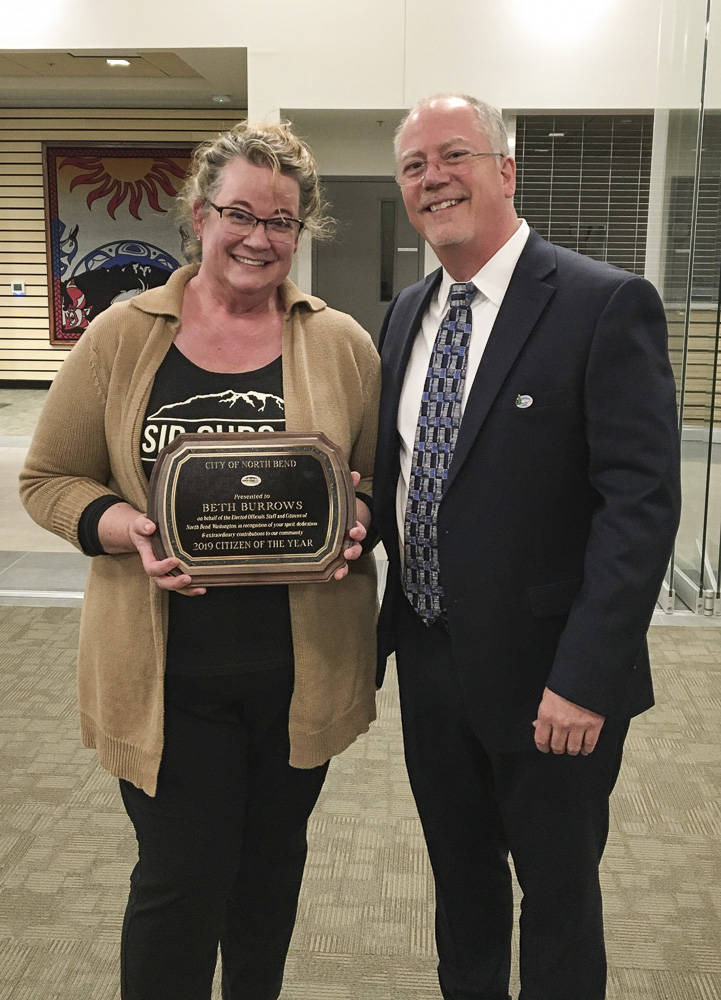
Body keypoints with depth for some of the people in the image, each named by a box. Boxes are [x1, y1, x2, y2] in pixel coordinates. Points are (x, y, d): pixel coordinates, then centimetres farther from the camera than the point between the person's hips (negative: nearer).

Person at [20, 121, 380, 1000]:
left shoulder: (342, 345, 1)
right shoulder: (123, 336, -2)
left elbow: (388, 481, 7)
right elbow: (48, 478, 2)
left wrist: (358, 517, -16)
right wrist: (126, 529, -17)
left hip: (302, 662, 2)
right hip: (168, 667, -1)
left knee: (272, 862, 19)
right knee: (179, 878, 6)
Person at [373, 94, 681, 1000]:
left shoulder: (607, 306, -15)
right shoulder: (406, 314, 8)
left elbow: (642, 503, -19)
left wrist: (586, 677, -21)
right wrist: (361, 512, -5)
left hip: (545, 677, -6)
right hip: (429, 659, 6)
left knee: (557, 898, 15)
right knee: (459, 879, 24)